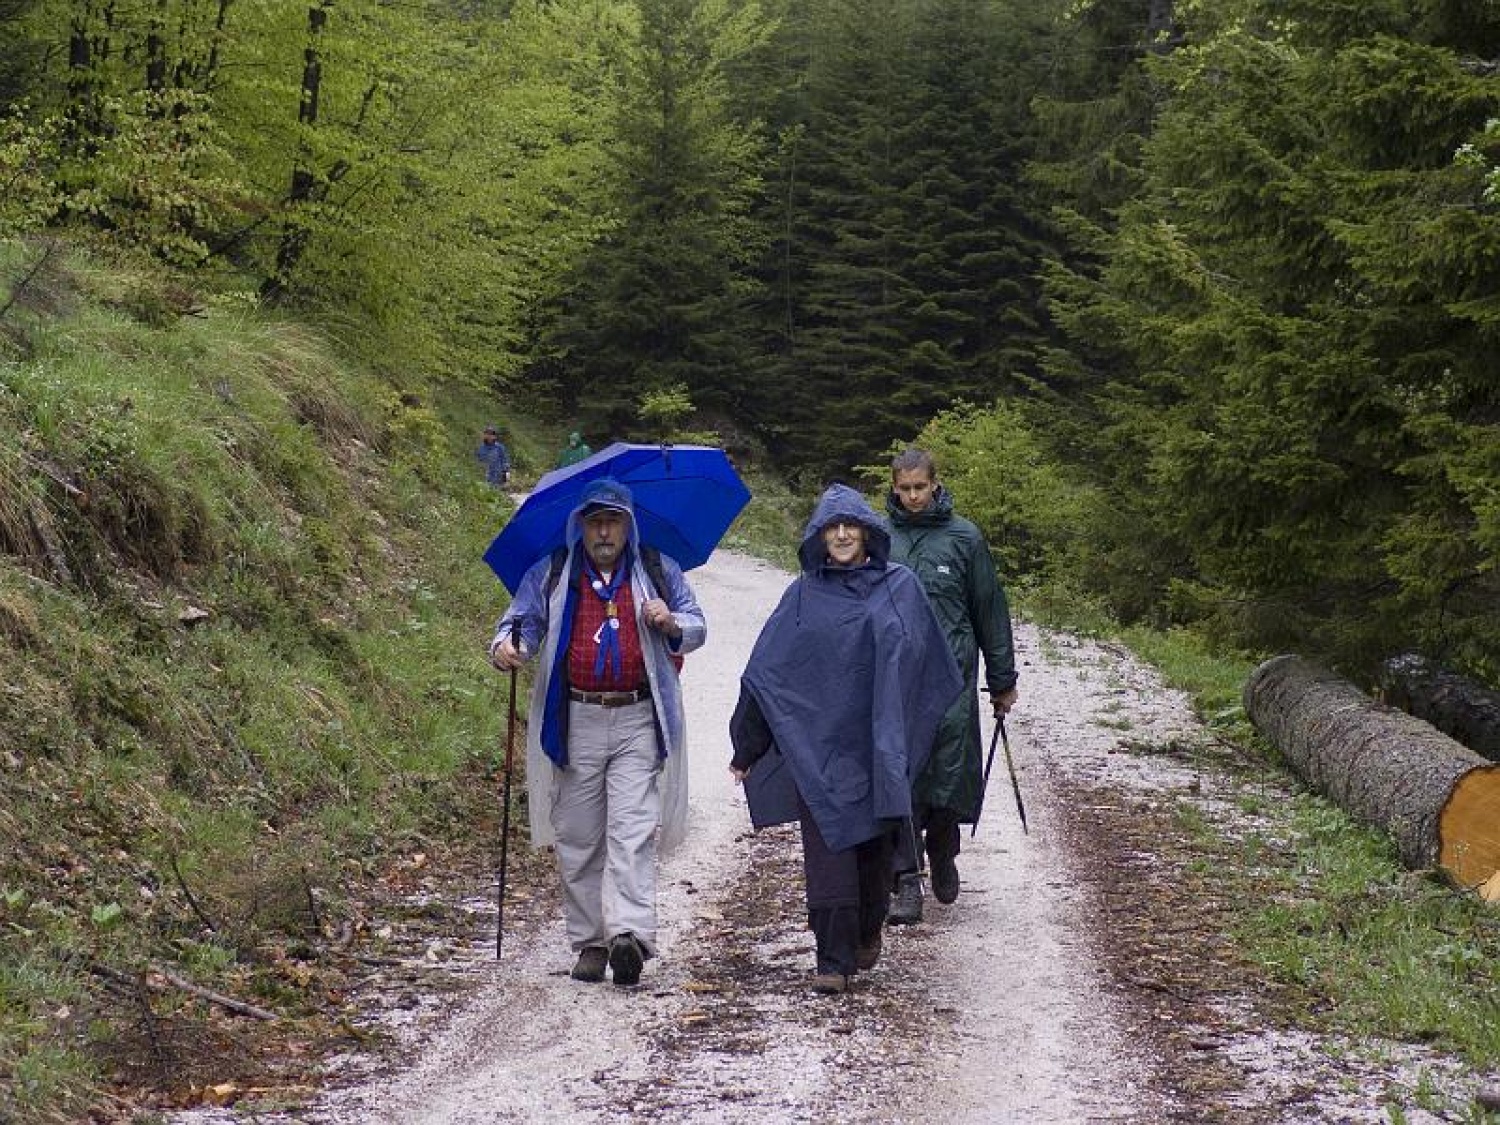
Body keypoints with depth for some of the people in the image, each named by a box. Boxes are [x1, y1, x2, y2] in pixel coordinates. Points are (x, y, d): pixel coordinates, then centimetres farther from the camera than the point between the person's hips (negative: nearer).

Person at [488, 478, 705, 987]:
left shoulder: (659, 573, 12)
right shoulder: (549, 576, 11)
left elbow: (697, 628, 16)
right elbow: (522, 620, 7)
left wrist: (671, 624, -8)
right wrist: (507, 647, -16)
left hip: (638, 722, -1)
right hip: (575, 725, 1)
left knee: (632, 831, -14)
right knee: (578, 839, 4)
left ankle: (631, 934, -22)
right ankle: (589, 943, 13)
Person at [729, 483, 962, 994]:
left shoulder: (901, 587, 4)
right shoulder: (804, 596, 3)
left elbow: (933, 667, 11)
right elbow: (763, 673, 4)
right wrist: (746, 748, 2)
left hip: (878, 745, 1)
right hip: (818, 745, -1)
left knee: (875, 843, 9)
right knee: (828, 847, -5)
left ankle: (868, 933, 33)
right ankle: (833, 959, 0)